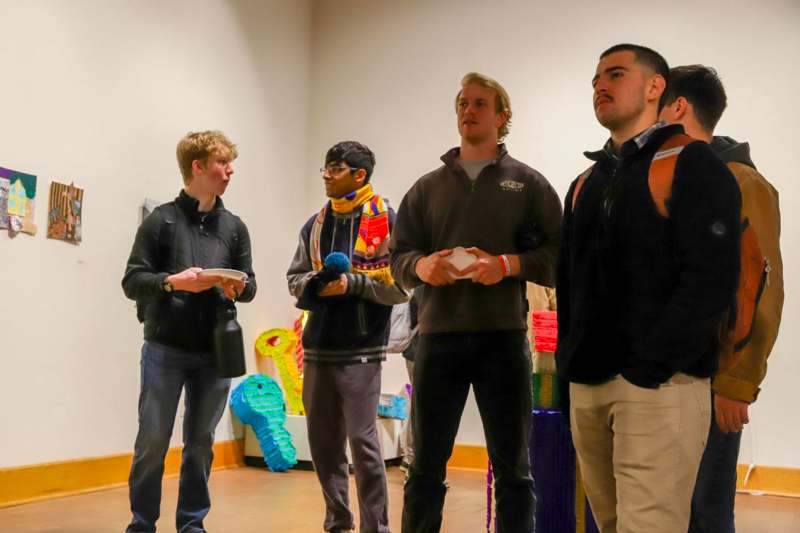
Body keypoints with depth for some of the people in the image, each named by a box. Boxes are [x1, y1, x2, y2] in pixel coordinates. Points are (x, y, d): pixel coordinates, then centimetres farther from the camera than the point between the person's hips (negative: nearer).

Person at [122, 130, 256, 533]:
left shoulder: (234, 226, 11)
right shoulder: (161, 220, 0)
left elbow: (249, 285, 12)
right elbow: (132, 281, -3)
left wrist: (237, 288, -11)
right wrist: (173, 281, -19)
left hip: (215, 352, 3)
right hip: (165, 348, -3)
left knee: (201, 443, 9)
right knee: (152, 442, 1)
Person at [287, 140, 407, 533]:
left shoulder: (386, 220, -4)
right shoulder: (314, 225, 13)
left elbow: (401, 285, -9)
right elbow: (294, 279, 16)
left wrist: (353, 283, -18)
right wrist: (315, 284, -5)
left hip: (360, 350, -6)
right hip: (318, 349, 6)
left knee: (362, 441, -4)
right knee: (323, 442, 11)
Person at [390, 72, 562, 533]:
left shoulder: (528, 183, 7)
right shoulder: (428, 187, 14)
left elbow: (560, 254, 0)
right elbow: (398, 256, 11)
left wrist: (508, 264, -16)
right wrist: (421, 265, -11)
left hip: (503, 338, -2)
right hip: (438, 338, 2)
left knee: (513, 469, 7)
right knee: (425, 468, 8)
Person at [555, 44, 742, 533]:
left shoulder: (691, 165, -3)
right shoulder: (586, 184, 18)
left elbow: (712, 280, -13)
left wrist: (648, 369, -17)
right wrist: (571, 361, 10)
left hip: (660, 385, -6)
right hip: (587, 384, 7)